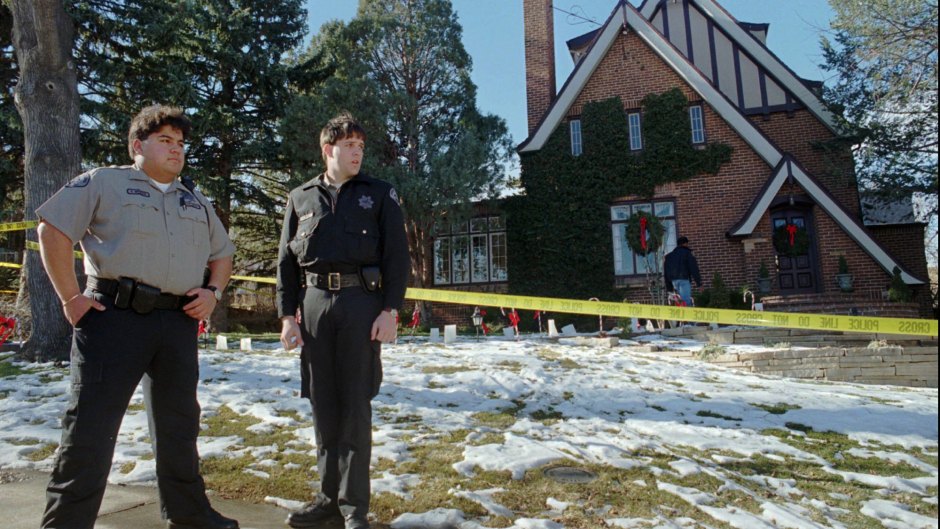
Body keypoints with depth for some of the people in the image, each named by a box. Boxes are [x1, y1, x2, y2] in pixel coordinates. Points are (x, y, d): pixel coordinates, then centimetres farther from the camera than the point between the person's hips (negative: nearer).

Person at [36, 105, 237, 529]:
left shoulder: (196, 203, 20)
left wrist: (214, 291, 6)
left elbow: (222, 253, 25)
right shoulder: (103, 183, 4)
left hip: (179, 323, 6)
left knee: (179, 424, 14)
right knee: (90, 428, -2)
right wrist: (71, 297, -9)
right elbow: (53, 229, -3)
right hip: (115, 316, -5)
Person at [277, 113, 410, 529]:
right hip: (314, 303, 3)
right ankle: (329, 494, 21)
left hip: (361, 303, -3)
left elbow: (397, 255, 2)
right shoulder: (300, 198, 15)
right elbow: (287, 260, 13)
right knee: (323, 405, 7)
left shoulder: (379, 194, 8)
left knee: (354, 405, -1)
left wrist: (390, 310, -8)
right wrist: (287, 314, 4)